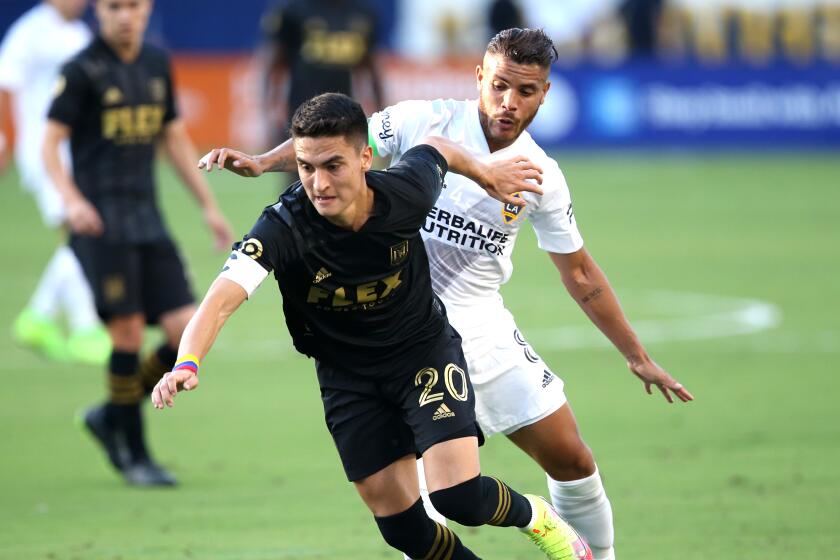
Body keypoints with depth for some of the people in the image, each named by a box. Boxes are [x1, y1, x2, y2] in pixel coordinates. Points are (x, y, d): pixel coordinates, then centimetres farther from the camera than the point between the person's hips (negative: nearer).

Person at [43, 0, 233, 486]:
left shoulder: (158, 65, 13)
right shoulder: (82, 71, -5)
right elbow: (51, 142, -7)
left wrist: (209, 206, 20)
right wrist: (71, 199, -24)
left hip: (148, 218, 6)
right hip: (101, 222, -6)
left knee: (188, 330, -4)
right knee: (129, 332, -9)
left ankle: (112, 417, 17)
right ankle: (134, 454, 7)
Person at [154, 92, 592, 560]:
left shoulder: (405, 191, -23)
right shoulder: (284, 228, -30)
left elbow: (437, 148, 1)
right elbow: (222, 300, -42)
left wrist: (487, 175, 20)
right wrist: (187, 365, -60)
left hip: (424, 349, -1)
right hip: (347, 376, 1)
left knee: (459, 498, -16)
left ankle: (535, 517, 17)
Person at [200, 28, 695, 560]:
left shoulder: (541, 175, -1)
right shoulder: (424, 122, -10)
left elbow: (580, 274, 9)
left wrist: (639, 358, 12)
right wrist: (263, 161, -19)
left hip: (484, 326, 4)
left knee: (571, 460, 6)